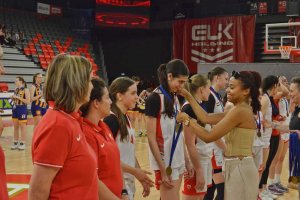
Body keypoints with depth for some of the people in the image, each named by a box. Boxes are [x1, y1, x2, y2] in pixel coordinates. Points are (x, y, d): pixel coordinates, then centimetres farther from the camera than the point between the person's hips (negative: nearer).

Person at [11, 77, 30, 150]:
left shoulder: (25, 90, -9)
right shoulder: (16, 89, 11)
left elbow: (28, 101, -17)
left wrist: (18, 97, -20)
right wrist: (13, 98, -1)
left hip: (22, 109, -7)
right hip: (15, 109, 7)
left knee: (22, 126, 1)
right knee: (15, 126, 11)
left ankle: (22, 143, 8)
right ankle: (15, 142, 19)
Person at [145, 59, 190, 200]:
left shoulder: (175, 97, 10)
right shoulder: (155, 99, -13)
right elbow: (151, 138, -14)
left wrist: (186, 160, 10)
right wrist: (163, 169, -16)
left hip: (178, 161, 7)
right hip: (165, 163, -7)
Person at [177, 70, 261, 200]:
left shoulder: (239, 111, -19)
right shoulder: (242, 110, 10)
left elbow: (209, 137, -18)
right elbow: (206, 118, 7)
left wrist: (187, 120, -7)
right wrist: (188, 96, 8)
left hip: (240, 168, -9)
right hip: (237, 167, 9)